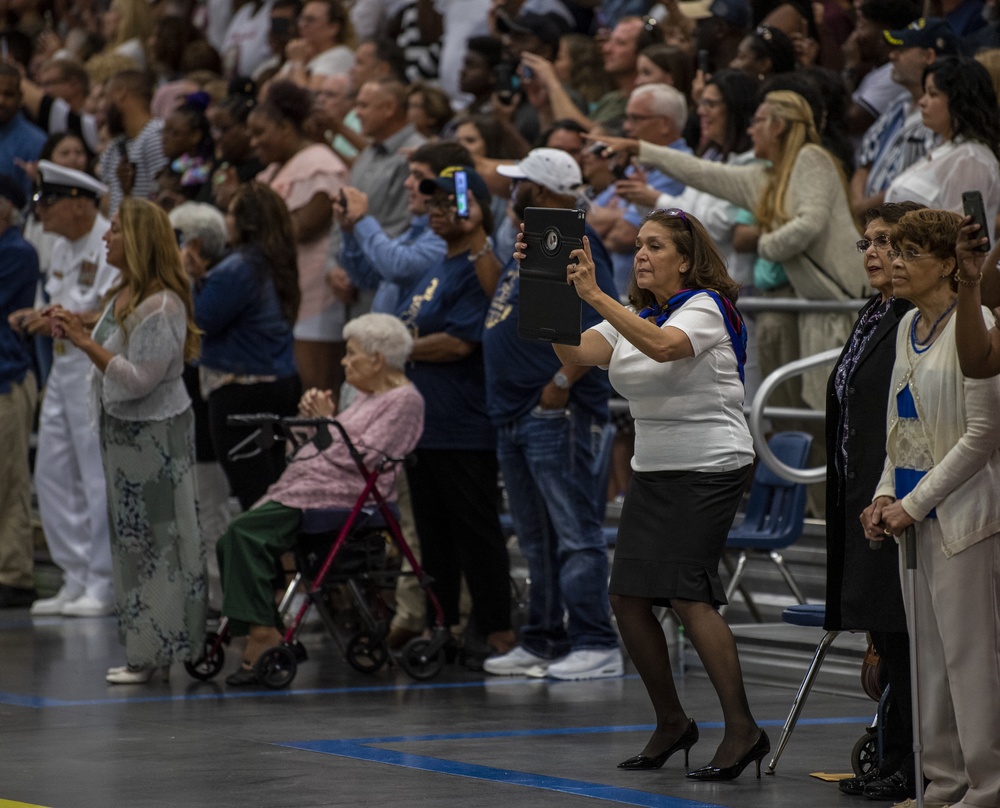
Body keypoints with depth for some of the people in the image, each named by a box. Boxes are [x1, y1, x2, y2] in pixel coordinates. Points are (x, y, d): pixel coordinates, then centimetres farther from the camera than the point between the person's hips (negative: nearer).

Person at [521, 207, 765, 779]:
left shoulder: (706, 308, -11)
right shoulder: (633, 317, 12)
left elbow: (664, 347, -33)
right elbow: (575, 352, -2)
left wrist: (594, 295, -39)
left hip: (711, 469, -8)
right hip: (653, 470, 8)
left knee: (688, 593, -17)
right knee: (628, 597, 2)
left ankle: (743, 730, -13)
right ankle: (672, 723, 17)